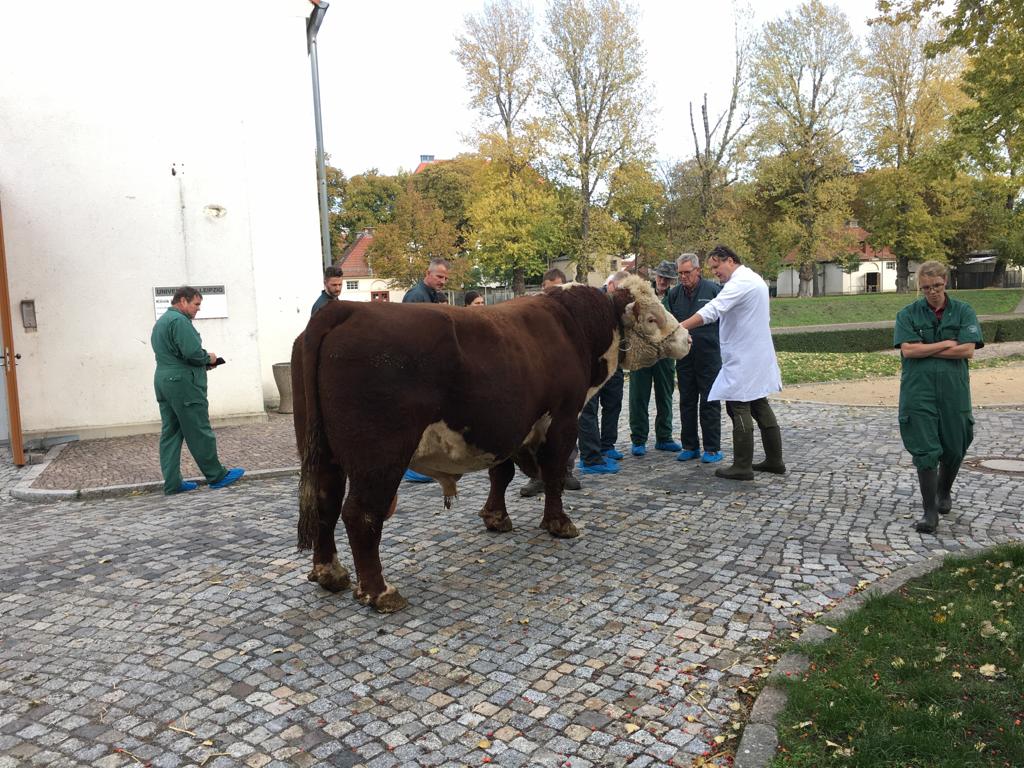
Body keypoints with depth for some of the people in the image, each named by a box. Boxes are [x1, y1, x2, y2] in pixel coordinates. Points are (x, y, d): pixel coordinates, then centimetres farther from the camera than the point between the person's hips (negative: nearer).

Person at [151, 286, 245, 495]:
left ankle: (172, 483, 10)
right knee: (199, 433, -2)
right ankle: (217, 476, 7)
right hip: (183, 383, -10)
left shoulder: (161, 322, 20)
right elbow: (193, 353, -23)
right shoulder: (179, 321, -13)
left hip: (163, 381, 10)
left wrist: (204, 362, 11)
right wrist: (208, 358, -2)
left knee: (170, 434, 8)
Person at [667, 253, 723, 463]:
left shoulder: (713, 290, -5)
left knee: (710, 402, 1)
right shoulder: (674, 293, 7)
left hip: (709, 356, -4)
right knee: (687, 402, 10)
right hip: (684, 357, 4)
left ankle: (712, 448, 9)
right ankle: (690, 446, 20)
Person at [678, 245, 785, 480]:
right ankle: (774, 460, 22)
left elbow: (711, 311, -28)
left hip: (743, 359, -10)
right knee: (760, 406, 15)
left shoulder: (740, 283, -17)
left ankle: (742, 467, -1)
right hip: (757, 356, 10)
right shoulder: (753, 278, 16)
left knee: (739, 408, -5)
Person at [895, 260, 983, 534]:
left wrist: (925, 349, -9)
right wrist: (945, 344, -8)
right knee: (925, 450, -4)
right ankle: (930, 512, 1)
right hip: (918, 392, -1)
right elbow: (907, 350, -9)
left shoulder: (963, 312, 4)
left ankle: (944, 493, 39)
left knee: (954, 448, 12)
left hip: (954, 391, 2)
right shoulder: (908, 314, 3)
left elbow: (967, 350, -8)